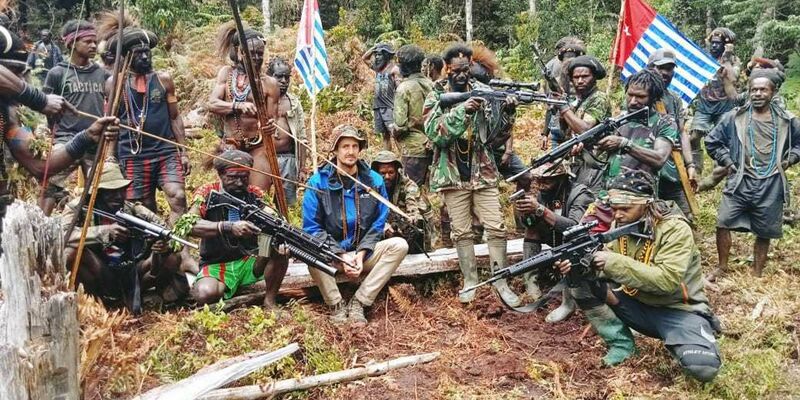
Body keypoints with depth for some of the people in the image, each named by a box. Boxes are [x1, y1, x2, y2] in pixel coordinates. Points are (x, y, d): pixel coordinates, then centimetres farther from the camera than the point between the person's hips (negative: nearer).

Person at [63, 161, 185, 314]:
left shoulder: (135, 211, -3)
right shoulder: (79, 207, -7)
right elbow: (62, 234, -24)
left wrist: (165, 245, -28)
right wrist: (105, 231, -35)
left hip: (132, 277, 2)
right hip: (100, 278, -2)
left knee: (173, 258, -18)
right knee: (71, 252, -29)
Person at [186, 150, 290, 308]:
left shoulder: (254, 194, 1)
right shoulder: (207, 193, -8)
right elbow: (189, 225, -23)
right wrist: (229, 227, -38)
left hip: (250, 261, 3)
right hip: (216, 265, -2)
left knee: (279, 249, -25)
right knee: (205, 294, -34)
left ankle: (270, 300, -5)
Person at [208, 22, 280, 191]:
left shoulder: (269, 83, 0)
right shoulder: (227, 73, 8)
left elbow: (272, 119, 0)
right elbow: (212, 104, -4)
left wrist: (270, 127, -25)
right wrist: (239, 106, -22)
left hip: (258, 147, -2)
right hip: (230, 147, 2)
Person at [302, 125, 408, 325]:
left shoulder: (374, 180, 0)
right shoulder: (319, 182, -7)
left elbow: (379, 222, 1)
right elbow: (311, 227, -9)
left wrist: (361, 253, -13)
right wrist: (342, 255, -18)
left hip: (363, 253, 3)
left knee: (399, 245, -22)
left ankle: (358, 302, -18)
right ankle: (336, 305, -14)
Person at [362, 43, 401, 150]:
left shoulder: (394, 69, -4)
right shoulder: (378, 68, 15)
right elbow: (364, 58, 27)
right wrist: (374, 47, 13)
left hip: (389, 107, -7)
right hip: (378, 106, 7)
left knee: (394, 133, -16)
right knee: (384, 135, 9)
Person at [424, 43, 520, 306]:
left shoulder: (482, 92, 4)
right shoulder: (435, 97, -1)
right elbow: (434, 133, -17)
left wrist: (507, 113, -18)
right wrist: (461, 111, -27)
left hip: (483, 172, 2)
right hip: (453, 175, -1)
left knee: (496, 228, 0)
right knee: (462, 232, 6)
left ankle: (501, 282, 11)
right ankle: (470, 282, 19)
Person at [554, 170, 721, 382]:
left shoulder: (675, 229, -22)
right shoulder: (621, 225, -2)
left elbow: (667, 280, -32)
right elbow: (605, 266, -1)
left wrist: (614, 262, -35)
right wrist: (579, 264, -24)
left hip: (677, 309, -5)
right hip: (637, 304, 5)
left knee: (703, 366, -30)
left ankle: (678, 337, 3)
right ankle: (620, 340, -3)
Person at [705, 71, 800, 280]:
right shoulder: (735, 117, 1)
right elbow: (712, 141, 9)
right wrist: (727, 162, 3)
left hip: (771, 185, 0)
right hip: (740, 182, 0)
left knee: (764, 233, 7)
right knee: (723, 223, -6)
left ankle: (757, 275, 21)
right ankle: (722, 267, 14)